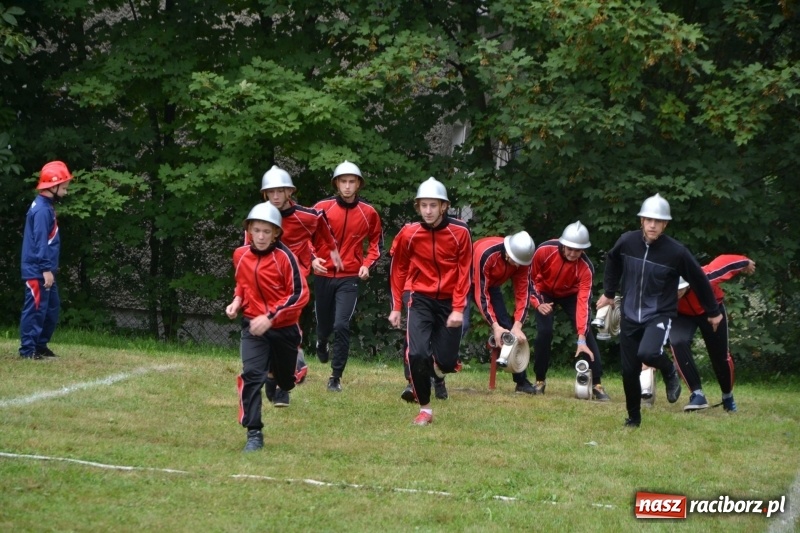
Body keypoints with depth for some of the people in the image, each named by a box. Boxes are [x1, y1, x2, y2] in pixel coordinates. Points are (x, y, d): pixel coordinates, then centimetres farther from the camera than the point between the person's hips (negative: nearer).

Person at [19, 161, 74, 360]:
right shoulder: (42, 209, -16)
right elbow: (40, 241, -21)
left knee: (52, 308, 15)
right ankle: (28, 349, -5)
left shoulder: (46, 207, 16)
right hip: (37, 271, -10)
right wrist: (46, 269, -22)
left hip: (44, 270, 10)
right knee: (36, 309, -8)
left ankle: (41, 345, 22)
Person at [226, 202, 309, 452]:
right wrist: (237, 301, -3)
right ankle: (254, 434, -17)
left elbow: (300, 294, -20)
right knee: (251, 375, -21)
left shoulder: (284, 257, -18)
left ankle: (274, 377, 57)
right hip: (253, 325, 2)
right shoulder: (240, 255, -2)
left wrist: (270, 317, -25)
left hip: (284, 328, -2)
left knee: (285, 379, 18)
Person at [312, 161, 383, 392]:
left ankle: (336, 377, -7)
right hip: (323, 276, 1)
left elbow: (376, 242, 13)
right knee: (324, 324, 14)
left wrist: (368, 264, -3)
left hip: (350, 278, -1)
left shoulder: (368, 213, -1)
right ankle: (321, 344, 52)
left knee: (341, 326, -15)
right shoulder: (322, 208, -4)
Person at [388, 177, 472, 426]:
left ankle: (440, 364, 39)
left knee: (446, 363, 1)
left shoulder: (460, 232, -11)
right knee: (417, 354, -18)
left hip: (449, 302, 0)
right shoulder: (409, 234, -8)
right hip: (421, 300, 0)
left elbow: (464, 272, -7)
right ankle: (425, 409, -3)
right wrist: (396, 308, 5)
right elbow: (399, 270, 5)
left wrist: (458, 309, -12)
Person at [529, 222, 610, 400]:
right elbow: (531, 276, -13)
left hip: (571, 295, 0)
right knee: (544, 332, -17)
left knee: (586, 332, -15)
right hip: (545, 293, 0)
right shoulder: (544, 250, -32)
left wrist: (581, 340, -42)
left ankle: (597, 384, -9)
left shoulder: (585, 268, -33)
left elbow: (583, 302, -37)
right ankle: (540, 381, 1)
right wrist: (537, 303, -24)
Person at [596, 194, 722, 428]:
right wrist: (609, 293, 24)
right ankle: (633, 417, 27)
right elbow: (612, 262, 17)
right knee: (629, 371, 5)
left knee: (648, 353, -30)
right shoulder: (627, 242, -8)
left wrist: (713, 312, 8)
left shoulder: (676, 252, -16)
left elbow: (699, 280, -2)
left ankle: (670, 372, 4)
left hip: (660, 314, -4)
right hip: (630, 315, 4)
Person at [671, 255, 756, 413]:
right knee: (678, 343, -28)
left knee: (720, 355, 8)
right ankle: (697, 394, -18)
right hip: (682, 314, 0)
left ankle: (728, 396, 37)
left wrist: (746, 263, 0)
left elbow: (724, 261, -23)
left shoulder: (706, 278, -41)